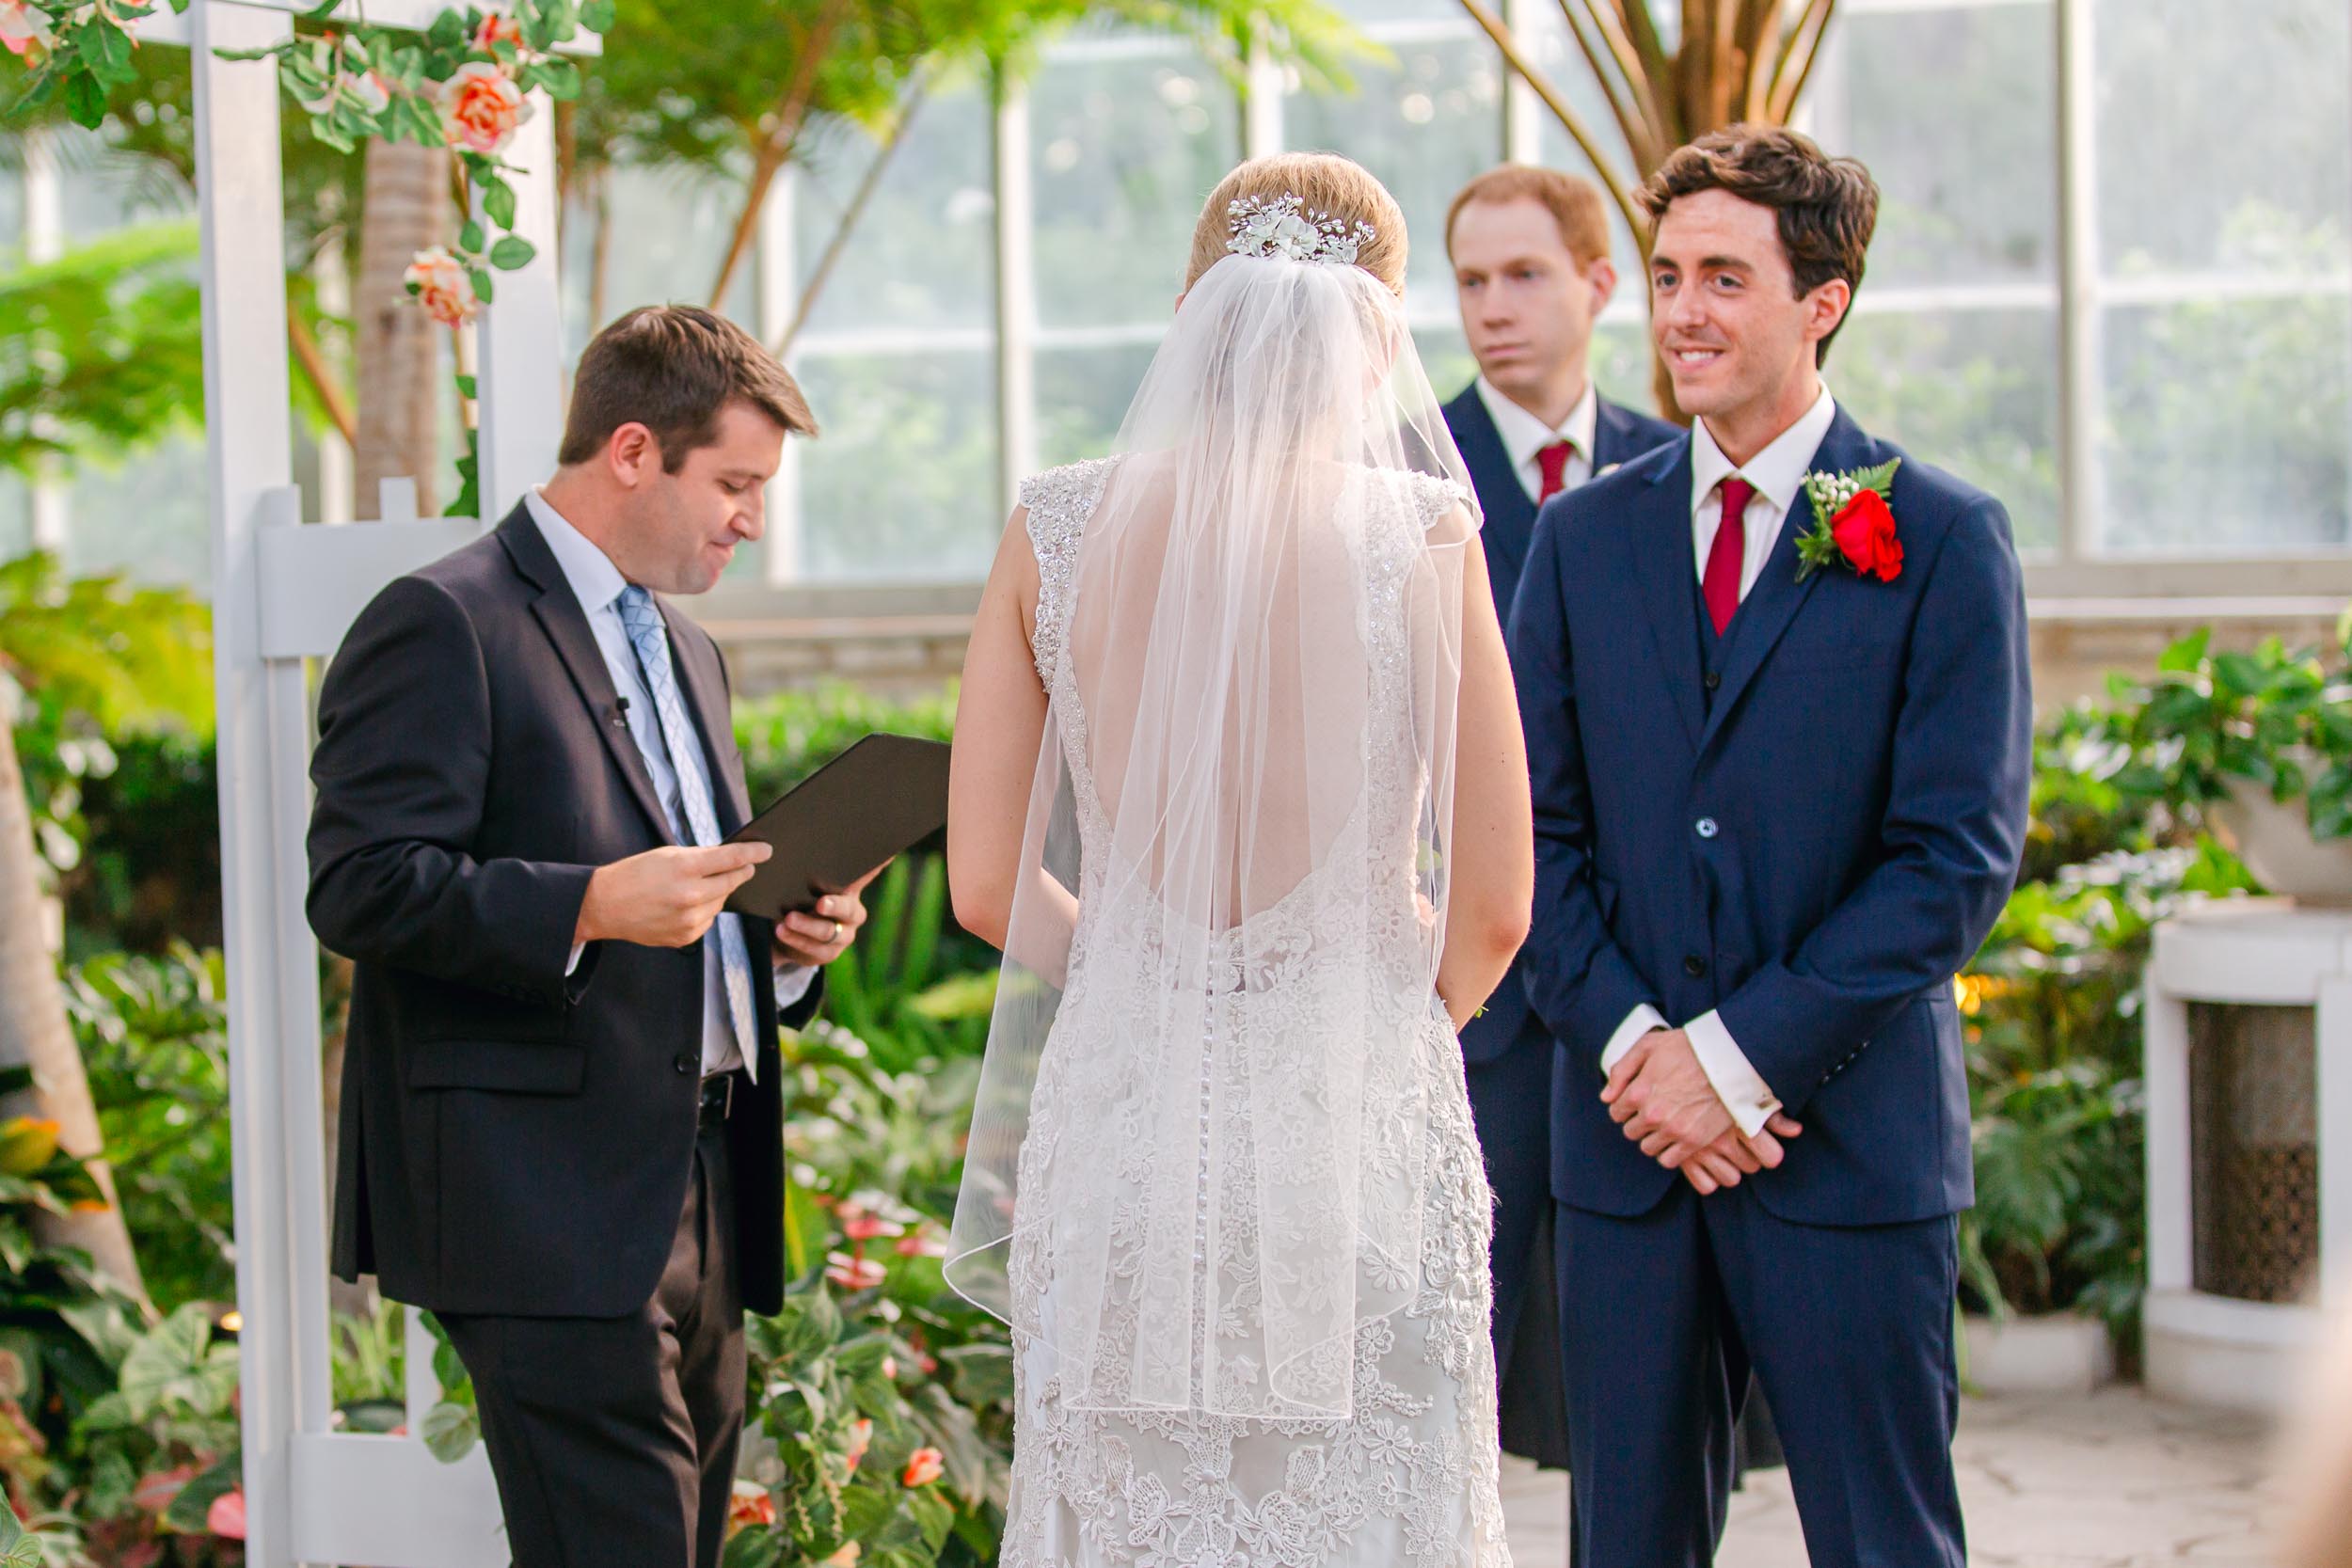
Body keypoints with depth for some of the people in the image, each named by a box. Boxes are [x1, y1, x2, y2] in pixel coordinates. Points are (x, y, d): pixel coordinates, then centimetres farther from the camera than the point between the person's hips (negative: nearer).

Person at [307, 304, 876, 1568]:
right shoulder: (444, 626, -6)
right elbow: (358, 889, -15)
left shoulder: (688, 654, 24)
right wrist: (590, 906, -25)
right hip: (552, 1212, -9)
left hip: (699, 1210, 9)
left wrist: (785, 940, 10)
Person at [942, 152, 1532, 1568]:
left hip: (1120, 1106, 2)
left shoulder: (1056, 531, 0)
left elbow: (989, 884, 3)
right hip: (1360, 1117, -2)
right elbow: (1494, 911, -3)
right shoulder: (1423, 535, -5)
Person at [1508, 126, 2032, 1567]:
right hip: (1626, 1134, 4)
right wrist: (1630, 1042, -8)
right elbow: (1537, 827, 8)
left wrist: (1741, 1057, -13)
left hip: (1849, 1137, -4)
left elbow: (1962, 854, -9)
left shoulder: (1944, 541, -2)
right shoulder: (1586, 536, 10)